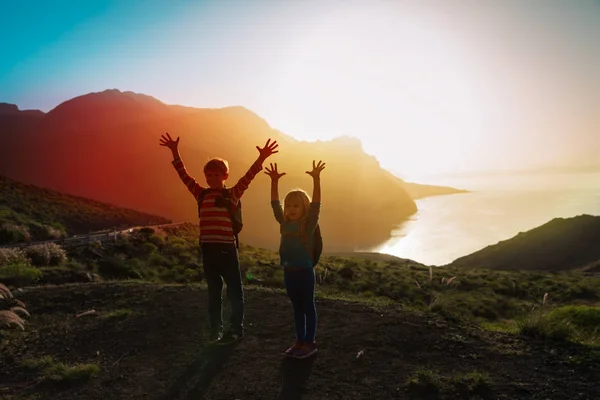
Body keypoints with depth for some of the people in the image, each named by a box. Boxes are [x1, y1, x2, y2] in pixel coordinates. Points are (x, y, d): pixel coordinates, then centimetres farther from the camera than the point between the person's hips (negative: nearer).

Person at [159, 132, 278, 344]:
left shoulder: (232, 194, -3)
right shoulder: (201, 194, 8)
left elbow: (247, 178, -14)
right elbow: (184, 175, 10)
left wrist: (261, 158, -26)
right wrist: (175, 152, 8)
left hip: (227, 249, -4)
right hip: (208, 249, 4)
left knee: (234, 291, 7)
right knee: (214, 291, 14)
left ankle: (236, 329, 21)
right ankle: (216, 329, 26)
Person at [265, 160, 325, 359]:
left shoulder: (308, 225, -9)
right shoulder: (285, 224, 5)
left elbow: (316, 204, -20)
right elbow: (274, 204, 3)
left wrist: (316, 179, -30)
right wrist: (274, 181, -6)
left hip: (304, 272, -6)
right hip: (288, 272, 6)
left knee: (308, 307, 7)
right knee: (297, 308, 16)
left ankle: (310, 343, 16)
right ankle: (300, 341, 27)